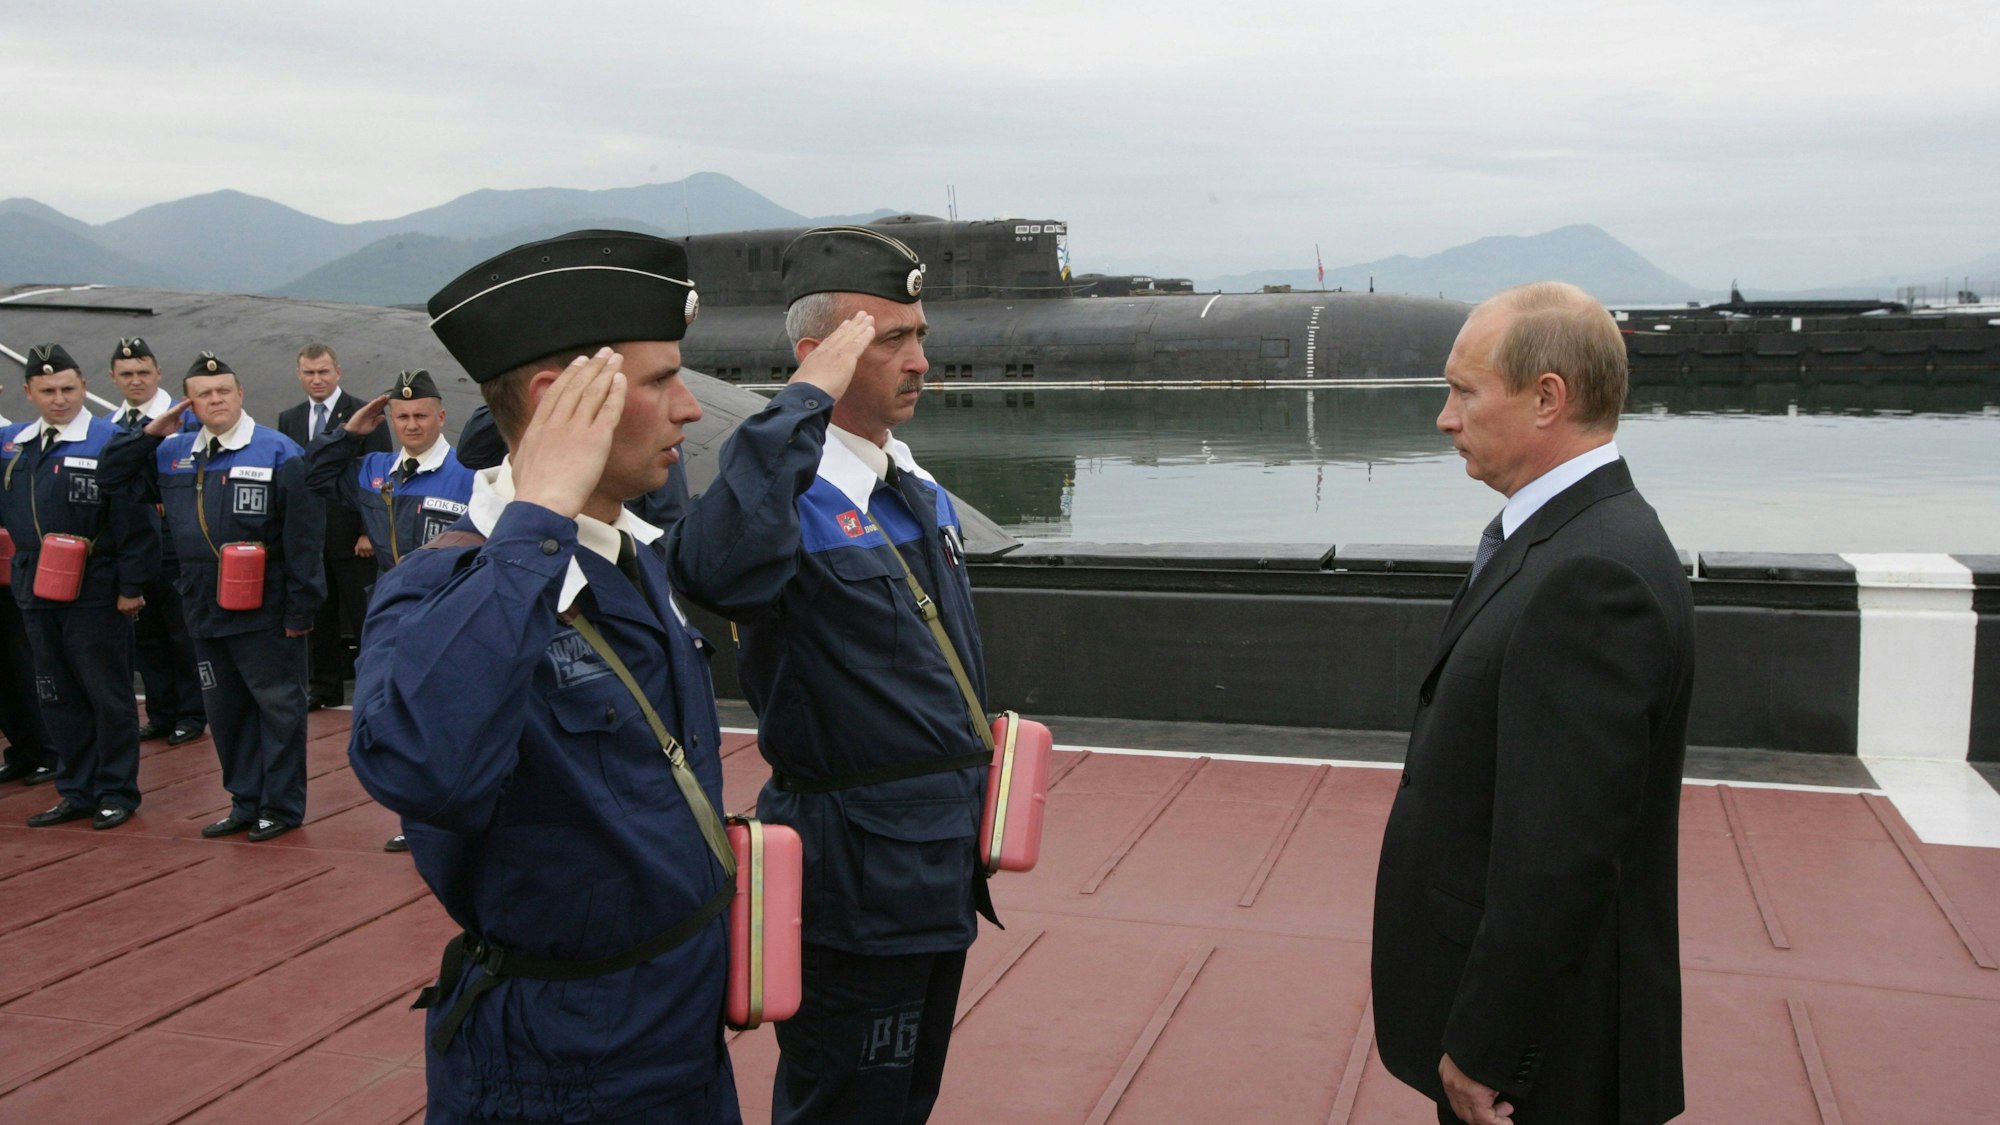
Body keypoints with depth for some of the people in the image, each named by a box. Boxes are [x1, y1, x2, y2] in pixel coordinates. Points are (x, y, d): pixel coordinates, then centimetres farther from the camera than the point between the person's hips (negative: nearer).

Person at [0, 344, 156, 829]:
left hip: (95, 595, -6)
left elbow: (134, 521, -13)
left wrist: (131, 585, -14)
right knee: (57, 697, 13)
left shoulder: (110, 443, -11)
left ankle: (117, 792, 17)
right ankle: (76, 791, 24)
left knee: (108, 696, 6)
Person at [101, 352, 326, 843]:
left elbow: (303, 538, -12)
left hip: (266, 612, -6)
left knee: (278, 706, 4)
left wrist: (301, 608, -15)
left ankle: (281, 806, 14)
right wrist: (149, 435, 2)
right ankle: (245, 802, 26)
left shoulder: (279, 453, -10)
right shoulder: (172, 452, 9)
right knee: (224, 710, 14)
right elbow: (112, 477, 17)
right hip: (205, 612, 6)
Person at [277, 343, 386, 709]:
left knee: (363, 615, 1)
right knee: (317, 614, 12)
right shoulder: (288, 419, 11)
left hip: (351, 536, -5)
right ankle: (325, 686, 22)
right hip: (306, 535, 5)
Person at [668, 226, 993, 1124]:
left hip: (942, 871, 9)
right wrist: (805, 402, -35)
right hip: (856, 878, -8)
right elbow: (716, 570, -44)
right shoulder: (794, 497, -18)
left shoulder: (923, 496, 10)